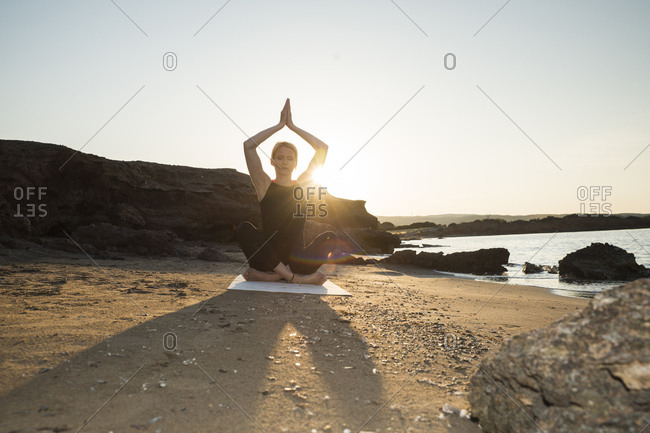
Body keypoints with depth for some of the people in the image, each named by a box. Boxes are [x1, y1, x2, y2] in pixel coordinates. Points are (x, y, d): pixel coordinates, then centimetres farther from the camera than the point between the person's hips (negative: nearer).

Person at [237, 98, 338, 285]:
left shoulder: (302, 185, 10)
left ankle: (265, 275, -26)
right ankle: (299, 278, -31)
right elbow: (248, 145, -3)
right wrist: (279, 125, 1)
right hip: (269, 255, -1)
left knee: (330, 237, -24)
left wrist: (292, 126, 5)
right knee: (244, 228, -27)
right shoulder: (264, 185, 6)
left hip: (296, 259, 2)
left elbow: (322, 148, 5)